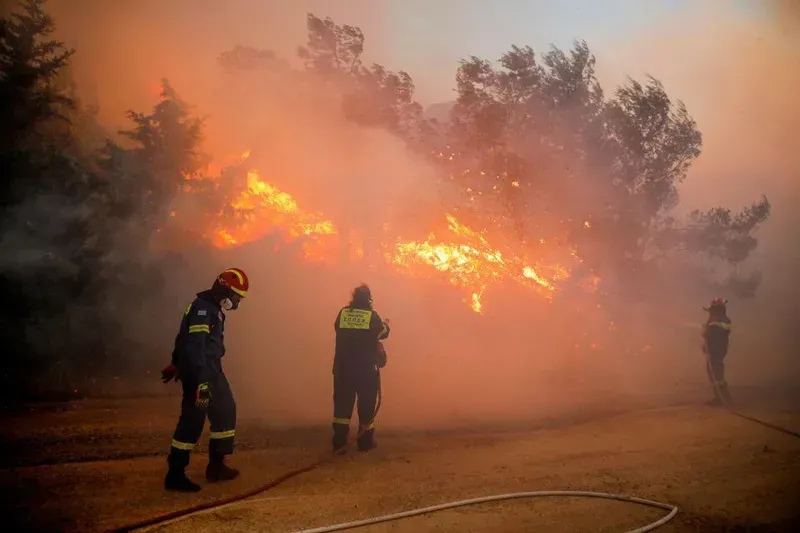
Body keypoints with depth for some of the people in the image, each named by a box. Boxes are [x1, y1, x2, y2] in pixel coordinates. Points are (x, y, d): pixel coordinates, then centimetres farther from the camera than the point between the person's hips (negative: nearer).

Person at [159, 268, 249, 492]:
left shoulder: (212, 309, 15)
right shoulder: (201, 309, -18)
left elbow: (184, 338, 26)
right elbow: (194, 346, -26)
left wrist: (176, 364, 34)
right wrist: (201, 381, -30)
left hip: (211, 371, 11)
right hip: (199, 373, -11)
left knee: (225, 412, 15)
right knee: (193, 420, -9)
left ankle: (216, 465, 23)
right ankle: (175, 475, -3)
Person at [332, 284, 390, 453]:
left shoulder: (343, 313, -1)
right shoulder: (372, 316, -6)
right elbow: (382, 333, 10)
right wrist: (386, 325, 32)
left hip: (343, 367, 2)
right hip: (367, 368, -2)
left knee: (343, 403, 5)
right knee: (366, 404, 8)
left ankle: (339, 442, 0)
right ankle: (365, 442, 13)